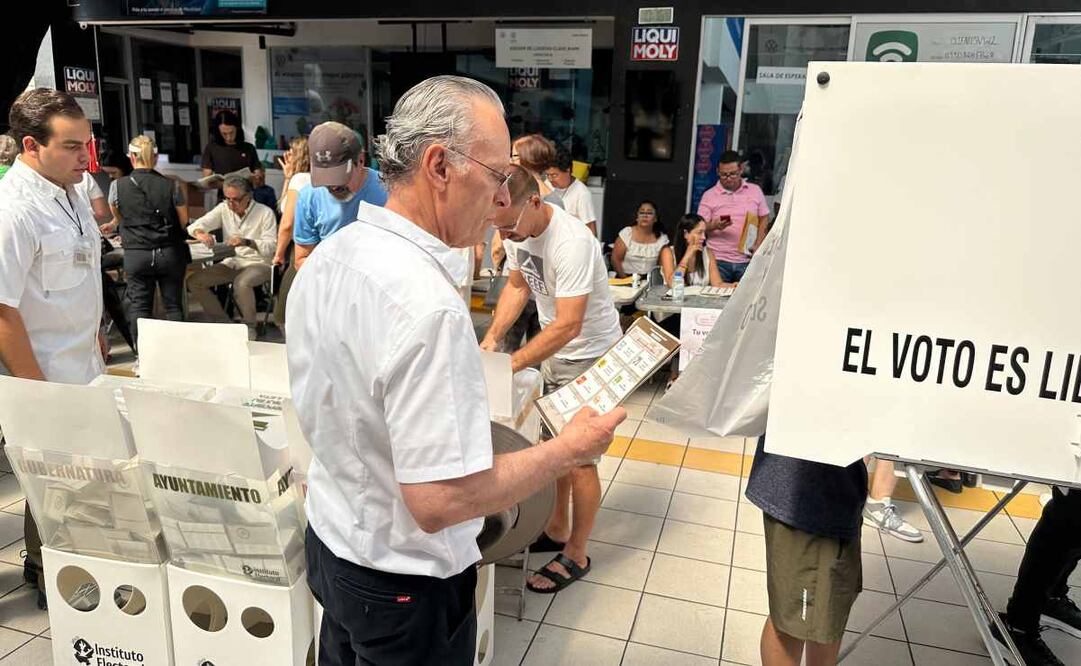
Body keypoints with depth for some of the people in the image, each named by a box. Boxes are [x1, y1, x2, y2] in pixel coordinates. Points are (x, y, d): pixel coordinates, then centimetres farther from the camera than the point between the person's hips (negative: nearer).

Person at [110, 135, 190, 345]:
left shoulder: (119, 186, -2)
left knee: (139, 307, 8)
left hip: (136, 255, 0)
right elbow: (184, 222, 0)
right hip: (170, 253, 0)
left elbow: (117, 218, 16)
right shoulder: (171, 185, -5)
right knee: (173, 306, 8)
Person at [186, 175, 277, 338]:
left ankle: (250, 326, -14)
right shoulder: (224, 209, 4)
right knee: (193, 282, -11)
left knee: (241, 283, -38)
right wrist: (200, 233, -27)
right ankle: (223, 322, 2)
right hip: (231, 263, 6)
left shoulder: (265, 213, -8)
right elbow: (194, 226, -2)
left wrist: (246, 242, -33)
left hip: (258, 263, -6)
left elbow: (271, 247, -16)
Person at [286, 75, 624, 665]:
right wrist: (570, 448, -21)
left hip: (328, 540, 8)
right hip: (402, 584, -8)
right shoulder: (426, 304, -32)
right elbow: (441, 500, -32)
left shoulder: (326, 257, -3)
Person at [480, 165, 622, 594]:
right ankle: (557, 531, 32)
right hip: (554, 350, 8)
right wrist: (492, 337, -3)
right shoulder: (518, 230, -5)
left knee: (578, 457, 1)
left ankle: (575, 556, 17)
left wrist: (511, 365, -30)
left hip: (590, 357, -7)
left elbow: (568, 325, -32)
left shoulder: (571, 243, -31)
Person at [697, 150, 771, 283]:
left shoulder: (755, 191, 10)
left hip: (747, 261, 1)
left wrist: (758, 245, 0)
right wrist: (714, 226, -19)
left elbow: (764, 220, 14)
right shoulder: (709, 196, 4)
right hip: (718, 261, -1)